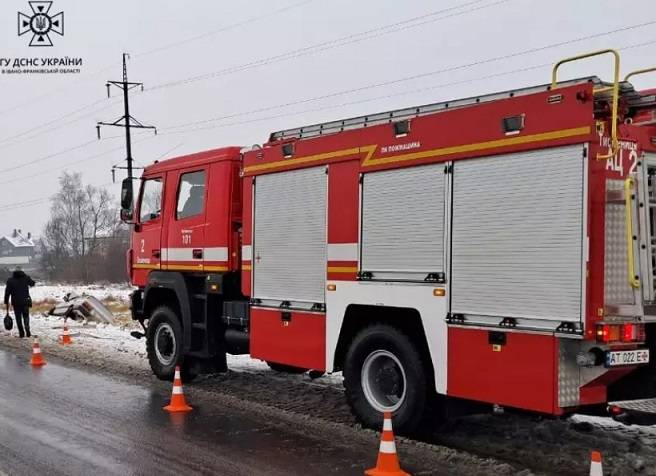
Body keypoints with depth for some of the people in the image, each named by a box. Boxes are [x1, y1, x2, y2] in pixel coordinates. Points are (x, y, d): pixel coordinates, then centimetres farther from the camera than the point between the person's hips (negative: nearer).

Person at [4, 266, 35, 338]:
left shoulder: (10, 280, -2)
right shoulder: (26, 277, -1)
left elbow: (7, 292, -2)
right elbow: (32, 283, 18)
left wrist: (6, 302, 3)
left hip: (16, 302, -1)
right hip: (25, 302, 1)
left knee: (18, 318, 9)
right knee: (26, 316, 12)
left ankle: (21, 333, 5)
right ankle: (27, 331, -7)